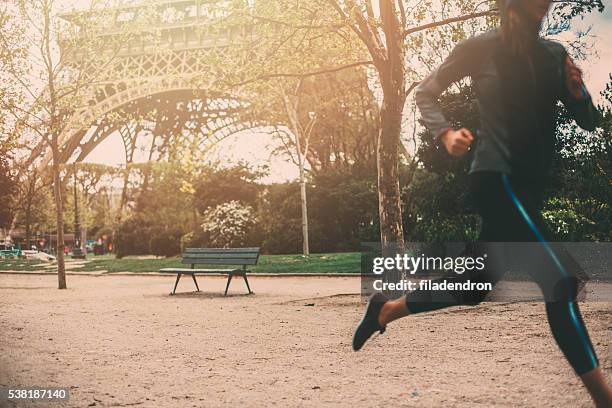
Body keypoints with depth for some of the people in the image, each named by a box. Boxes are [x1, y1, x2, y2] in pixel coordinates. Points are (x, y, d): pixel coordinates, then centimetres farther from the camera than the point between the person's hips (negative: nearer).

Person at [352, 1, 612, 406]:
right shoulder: (481, 48, -4)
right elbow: (426, 92, 6)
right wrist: (445, 133, -13)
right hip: (496, 178, -7)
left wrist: (578, 93, -11)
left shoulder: (556, 54, 9)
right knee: (560, 279, -20)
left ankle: (387, 308, 34)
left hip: (531, 187, 7)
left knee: (475, 286, 15)